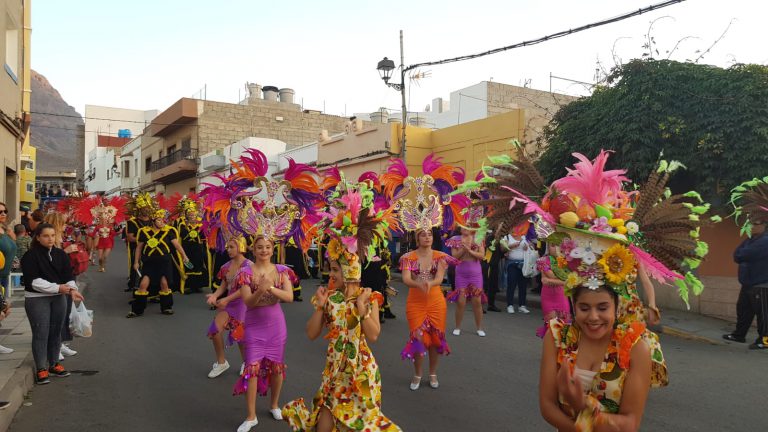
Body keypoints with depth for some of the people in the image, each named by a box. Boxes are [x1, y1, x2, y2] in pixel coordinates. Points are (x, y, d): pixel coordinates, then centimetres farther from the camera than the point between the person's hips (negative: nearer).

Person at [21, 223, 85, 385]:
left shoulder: (60, 254, 5)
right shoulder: (30, 256, -10)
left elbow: (68, 275, 1)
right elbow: (33, 281, -17)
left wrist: (72, 289, -19)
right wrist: (57, 288, -22)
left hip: (59, 298, 5)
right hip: (36, 299, -5)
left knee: (56, 332, 12)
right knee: (41, 333, -2)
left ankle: (54, 364, 26)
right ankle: (41, 369, 8)